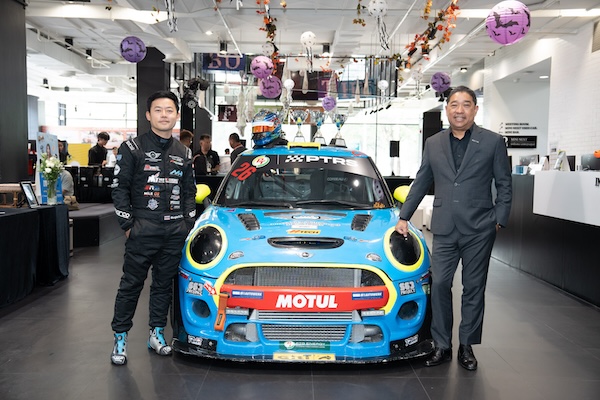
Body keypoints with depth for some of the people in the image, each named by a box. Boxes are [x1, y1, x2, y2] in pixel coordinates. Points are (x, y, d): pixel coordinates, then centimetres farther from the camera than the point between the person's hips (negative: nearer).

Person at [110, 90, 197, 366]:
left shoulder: (184, 153, 12)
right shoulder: (132, 148, -1)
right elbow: (119, 188, -3)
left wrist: (188, 222, 9)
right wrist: (128, 225, -8)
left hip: (175, 232, 4)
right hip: (142, 230, -4)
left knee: (164, 284, 11)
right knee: (131, 284, 2)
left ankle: (157, 333, 24)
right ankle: (120, 337, 14)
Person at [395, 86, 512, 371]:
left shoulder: (493, 142, 1)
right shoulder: (433, 144, 8)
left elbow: (504, 185, 3)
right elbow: (420, 184, 14)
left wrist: (499, 220, -4)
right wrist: (404, 217, 12)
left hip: (479, 230, -2)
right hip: (444, 229, 2)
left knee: (473, 289, 7)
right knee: (439, 285, 1)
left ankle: (466, 346, 21)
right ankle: (442, 346, 14)